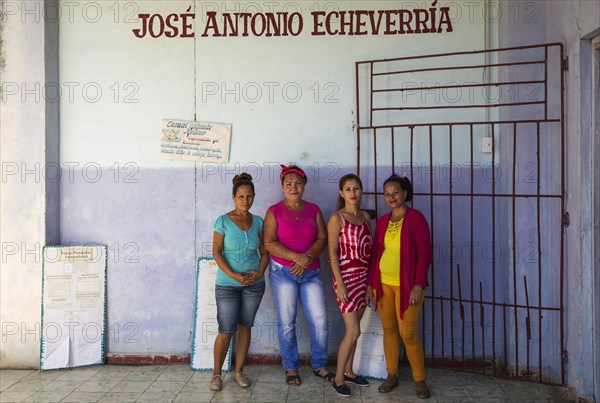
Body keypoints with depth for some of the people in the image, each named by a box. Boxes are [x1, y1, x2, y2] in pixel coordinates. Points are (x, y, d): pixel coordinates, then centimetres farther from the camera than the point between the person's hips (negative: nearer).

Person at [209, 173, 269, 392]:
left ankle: (239, 371, 26)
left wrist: (259, 273, -10)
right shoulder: (223, 221, -9)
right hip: (227, 284, -3)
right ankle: (216, 373, 18)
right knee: (226, 331, 0)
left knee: (245, 327, 12)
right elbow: (216, 252, -9)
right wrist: (233, 275, -19)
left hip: (254, 284, 3)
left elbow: (265, 251, 6)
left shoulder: (258, 221, 1)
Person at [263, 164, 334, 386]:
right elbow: (269, 243, -11)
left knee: (320, 320, 1)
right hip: (283, 272, -3)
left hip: (311, 273, 3)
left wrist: (308, 257, -15)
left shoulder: (313, 209, 8)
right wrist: (296, 257, -19)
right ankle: (291, 368, 18)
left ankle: (319, 365, 18)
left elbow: (322, 238, 2)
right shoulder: (274, 211, -2)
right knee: (286, 322, 3)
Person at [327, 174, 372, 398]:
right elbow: (332, 253, -12)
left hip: (364, 277, 6)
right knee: (353, 331, -7)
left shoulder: (366, 217, 9)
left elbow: (367, 249, 12)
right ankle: (338, 379, 7)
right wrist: (340, 283, -17)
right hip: (346, 277, -6)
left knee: (353, 330, 13)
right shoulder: (337, 218, -9)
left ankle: (348, 371, 27)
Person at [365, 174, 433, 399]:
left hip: (407, 285, -5)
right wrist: (370, 283, 6)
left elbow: (424, 253, -10)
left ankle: (419, 379, 15)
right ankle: (392, 375, 24)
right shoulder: (382, 221, 8)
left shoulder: (416, 218, -7)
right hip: (383, 284, 5)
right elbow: (374, 253, 11)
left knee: (408, 333, -3)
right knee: (389, 329, 11)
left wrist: (418, 285, -15)